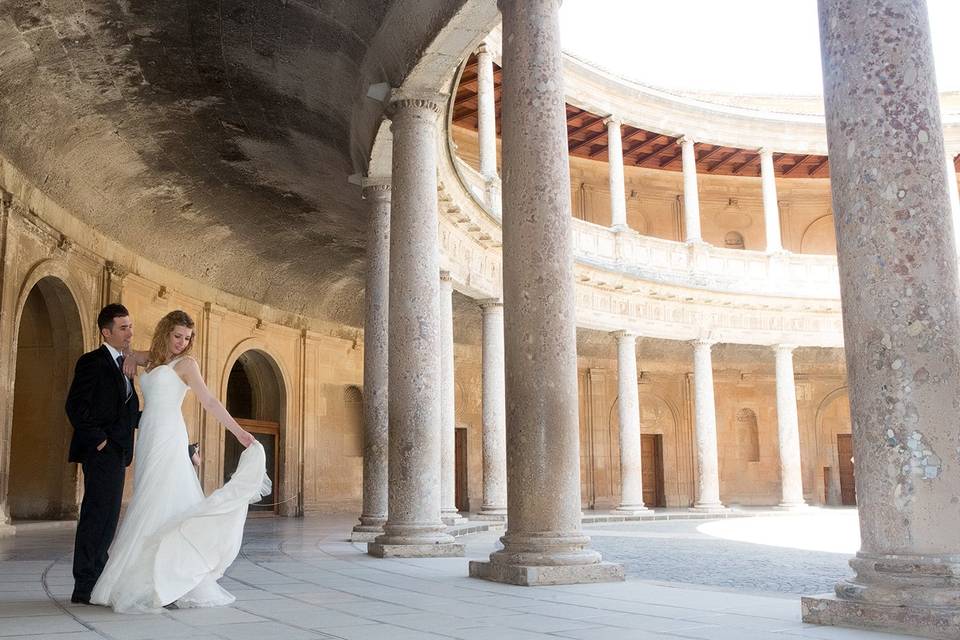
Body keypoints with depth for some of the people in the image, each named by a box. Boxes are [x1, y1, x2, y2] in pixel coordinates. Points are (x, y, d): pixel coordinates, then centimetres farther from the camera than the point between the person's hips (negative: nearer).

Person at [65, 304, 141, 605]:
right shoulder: (93, 362, -8)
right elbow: (75, 406, -16)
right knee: (99, 516, -8)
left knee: (105, 518, 12)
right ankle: (84, 587, -3)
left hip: (115, 453, 9)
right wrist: (97, 439, -16)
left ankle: (96, 582, 20)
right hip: (101, 453, -9)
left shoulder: (121, 366, 18)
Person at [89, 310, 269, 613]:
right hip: (149, 437, 7)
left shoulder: (185, 363, -2)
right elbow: (130, 354, 36)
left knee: (159, 506, -10)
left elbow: (209, 401, -8)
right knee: (150, 507, 4)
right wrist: (129, 358, 11)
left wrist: (239, 432, -16)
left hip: (167, 438, -7)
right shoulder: (152, 359, 16)